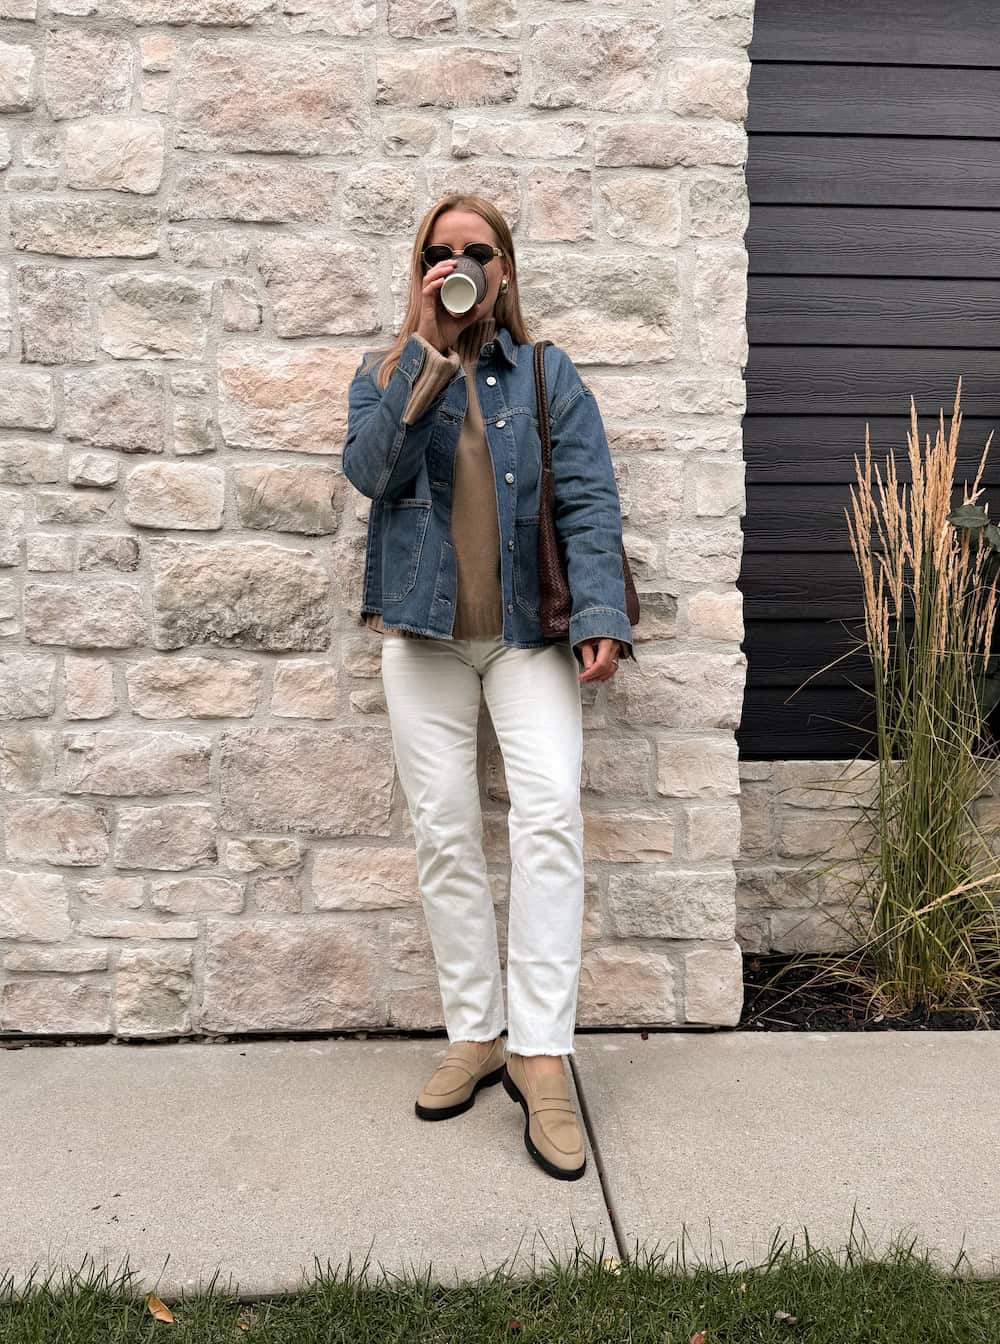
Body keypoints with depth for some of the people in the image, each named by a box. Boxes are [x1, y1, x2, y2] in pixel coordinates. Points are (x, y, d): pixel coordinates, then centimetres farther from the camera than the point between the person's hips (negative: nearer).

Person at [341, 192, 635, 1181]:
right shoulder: (385, 373, 12)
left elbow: (589, 497, -2)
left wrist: (601, 614, -16)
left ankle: (540, 1055, -7)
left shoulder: (547, 375, 9)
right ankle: (474, 1035, 16)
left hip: (529, 629, -1)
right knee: (444, 832, 3)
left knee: (549, 819, -15)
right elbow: (371, 471, -8)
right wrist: (429, 348, -11)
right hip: (422, 630, 2)